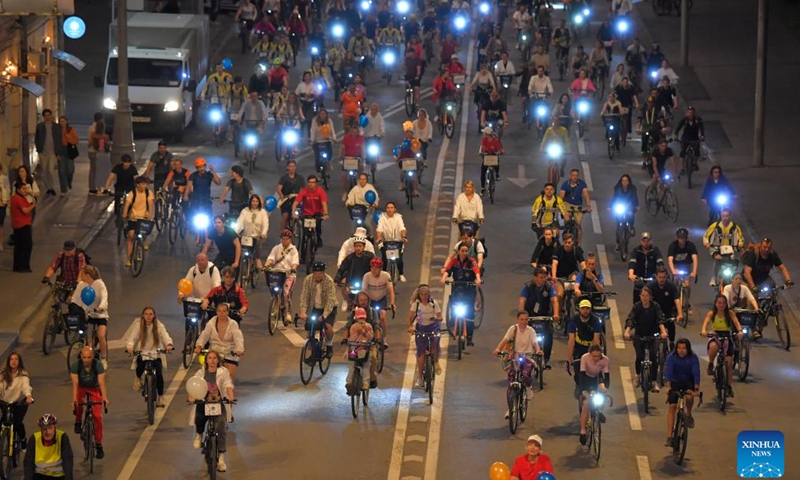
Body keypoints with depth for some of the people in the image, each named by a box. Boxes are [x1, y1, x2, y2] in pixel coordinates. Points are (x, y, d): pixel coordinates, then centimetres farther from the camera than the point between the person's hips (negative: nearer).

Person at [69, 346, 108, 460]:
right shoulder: (75, 365, -28)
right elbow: (75, 383, -32)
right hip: (81, 387, 2)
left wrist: (105, 399, -48)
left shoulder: (98, 365, -29)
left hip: (94, 389, -2)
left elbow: (102, 383, -35)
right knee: (79, 403, -22)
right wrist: (74, 400, -45)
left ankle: (99, 445, -5)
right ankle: (78, 423, 13)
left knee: (97, 416, -12)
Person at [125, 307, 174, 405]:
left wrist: (169, 344, -40)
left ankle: (160, 398, 2)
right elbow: (132, 337, -15)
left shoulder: (159, 326, -5)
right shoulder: (138, 325, -5)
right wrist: (129, 347, -37)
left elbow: (165, 336, -18)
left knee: (159, 375, -17)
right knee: (140, 366, -30)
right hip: (142, 354, 0)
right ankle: (138, 378, 9)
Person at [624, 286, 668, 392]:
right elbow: (630, 319, -22)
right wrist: (627, 332, -40)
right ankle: (638, 375, 14)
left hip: (652, 335, 0)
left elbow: (660, 319, -21)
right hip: (639, 335, 0)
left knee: (654, 356, -17)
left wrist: (663, 331, -40)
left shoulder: (655, 306, -9)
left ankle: (653, 381, -5)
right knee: (640, 356, -16)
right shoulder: (636, 306, -10)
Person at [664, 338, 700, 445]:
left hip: (688, 382, 0)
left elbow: (696, 373, -27)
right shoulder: (672, 357, -19)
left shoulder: (693, 358, -19)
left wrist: (696, 389, -40)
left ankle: (689, 414, 4)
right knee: (672, 406, -12)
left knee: (689, 397, -31)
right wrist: (668, 387, -44)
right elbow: (668, 371, -29)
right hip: (675, 382, 0)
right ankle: (669, 436, -13)